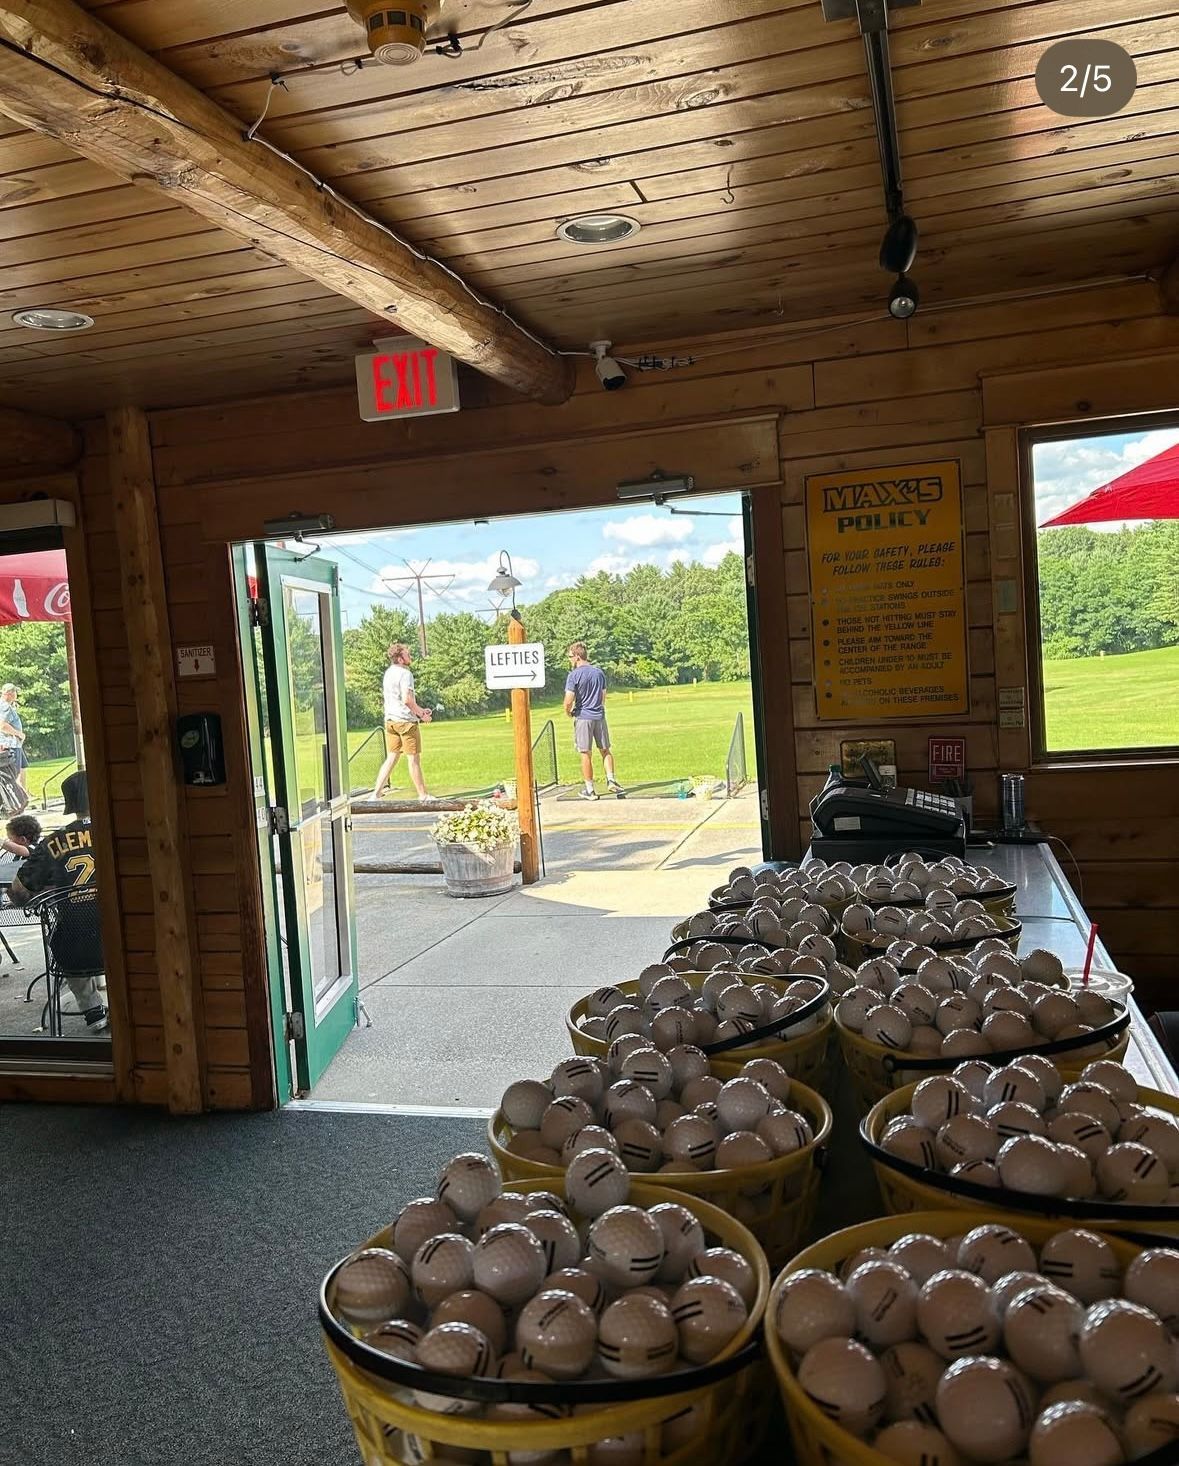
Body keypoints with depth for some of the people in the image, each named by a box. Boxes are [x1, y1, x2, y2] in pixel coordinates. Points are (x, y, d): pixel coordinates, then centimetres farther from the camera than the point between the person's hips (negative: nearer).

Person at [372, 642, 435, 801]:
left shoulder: (388, 673, 15)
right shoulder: (405, 673, -13)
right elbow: (407, 700, -22)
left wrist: (419, 710, 20)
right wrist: (421, 714, -9)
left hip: (390, 720, 8)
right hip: (406, 720, -8)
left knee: (391, 758, 10)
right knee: (413, 759, 1)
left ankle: (376, 793, 5)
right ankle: (423, 794, 10)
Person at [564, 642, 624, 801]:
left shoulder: (574, 675, -10)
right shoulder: (599, 672, 8)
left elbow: (568, 700, -14)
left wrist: (569, 713, 5)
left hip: (583, 717, -4)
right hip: (599, 716, 5)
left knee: (586, 754, 2)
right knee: (605, 750, 15)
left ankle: (590, 790, 6)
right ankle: (611, 779, 1)